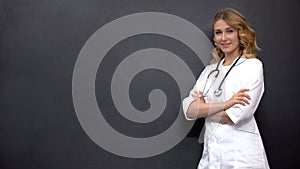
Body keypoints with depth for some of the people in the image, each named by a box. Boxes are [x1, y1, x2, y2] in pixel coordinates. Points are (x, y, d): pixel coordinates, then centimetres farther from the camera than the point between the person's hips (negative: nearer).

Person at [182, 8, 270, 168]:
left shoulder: (253, 66, -6)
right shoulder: (210, 69, 10)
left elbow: (236, 115, -15)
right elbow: (188, 110, -3)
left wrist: (203, 109, -1)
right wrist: (225, 104, -16)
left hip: (240, 155, -4)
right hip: (210, 152, 5)